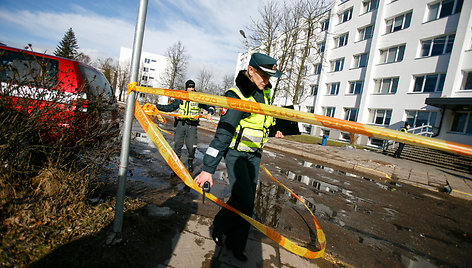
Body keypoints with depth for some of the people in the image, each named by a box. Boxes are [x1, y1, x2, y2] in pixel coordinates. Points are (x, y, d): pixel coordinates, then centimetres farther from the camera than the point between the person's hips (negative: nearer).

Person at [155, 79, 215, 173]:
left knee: (191, 146, -6)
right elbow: (170, 107, 15)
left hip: (192, 125, -2)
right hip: (180, 123, 2)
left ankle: (190, 161, 21)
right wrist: (157, 106, 10)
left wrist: (210, 113, -11)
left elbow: (210, 106, 9)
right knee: (177, 144, 0)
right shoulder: (181, 98, 12)